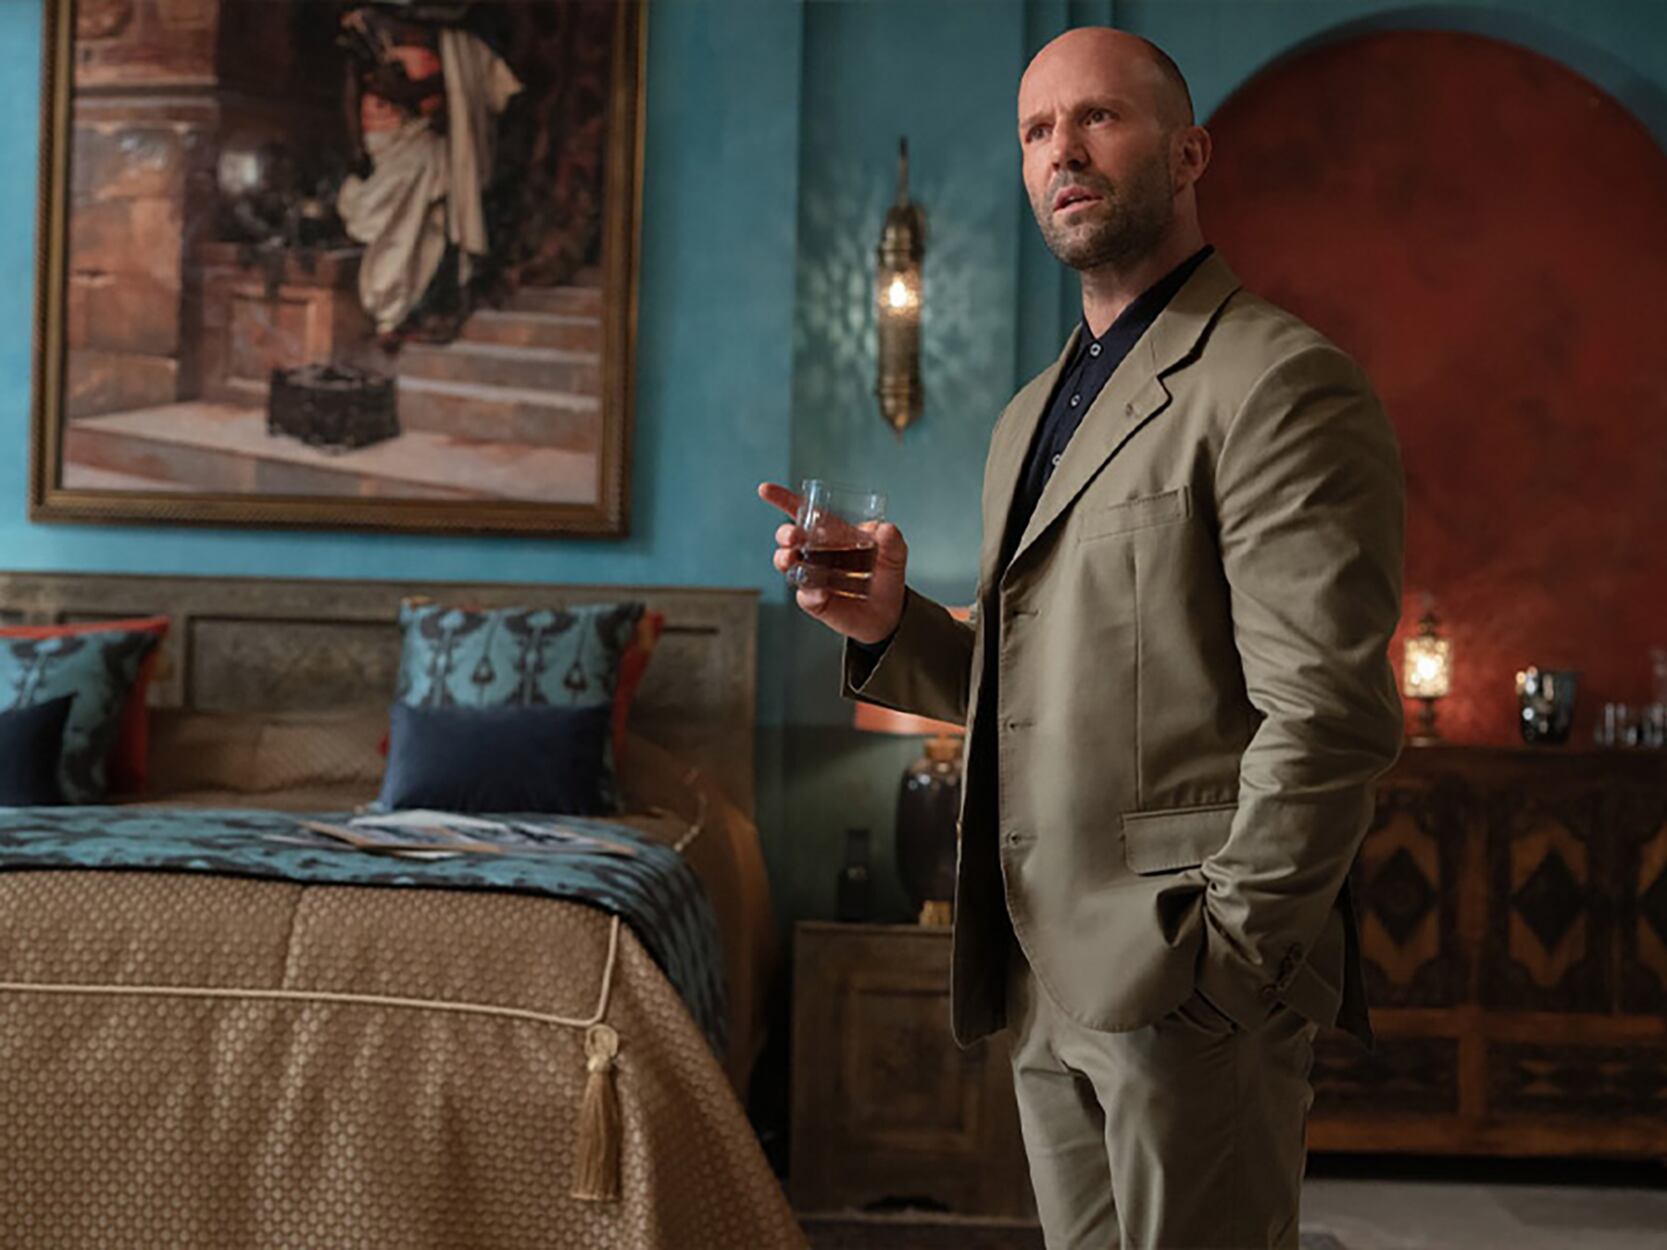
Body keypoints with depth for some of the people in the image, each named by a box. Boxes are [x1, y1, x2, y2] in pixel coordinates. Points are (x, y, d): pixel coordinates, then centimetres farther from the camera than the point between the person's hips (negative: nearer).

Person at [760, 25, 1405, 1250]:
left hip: (1193, 978, -8)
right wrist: (892, 626, 3)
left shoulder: (1282, 383, -9)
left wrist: (1219, 959, -17)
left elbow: (1330, 713, -16)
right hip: (1045, 979, 8)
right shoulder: (1033, 416, 18)